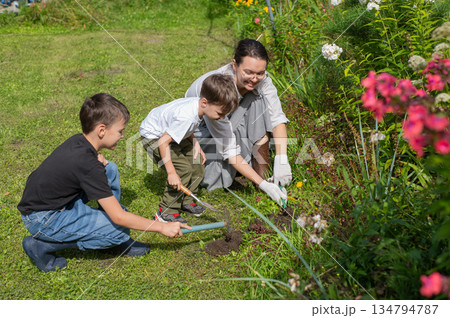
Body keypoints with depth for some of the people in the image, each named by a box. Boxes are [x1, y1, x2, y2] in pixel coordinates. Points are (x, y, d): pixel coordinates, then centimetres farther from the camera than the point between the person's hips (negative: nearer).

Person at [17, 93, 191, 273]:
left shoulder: (78, 141, -4)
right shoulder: (86, 164, -29)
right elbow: (119, 217, -25)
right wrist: (162, 227, -18)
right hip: (42, 219, -9)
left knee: (110, 170, 2)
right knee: (119, 229, -17)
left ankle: (115, 242, 7)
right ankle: (42, 246, -5)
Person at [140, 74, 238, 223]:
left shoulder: (199, 105, -14)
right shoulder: (186, 116, -40)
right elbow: (163, 142, -36)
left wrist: (195, 144, -6)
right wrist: (172, 173, -33)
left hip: (169, 131, 9)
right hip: (154, 136, -9)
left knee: (197, 162, 1)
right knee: (183, 169, -18)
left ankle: (186, 201, 18)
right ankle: (166, 213, -6)